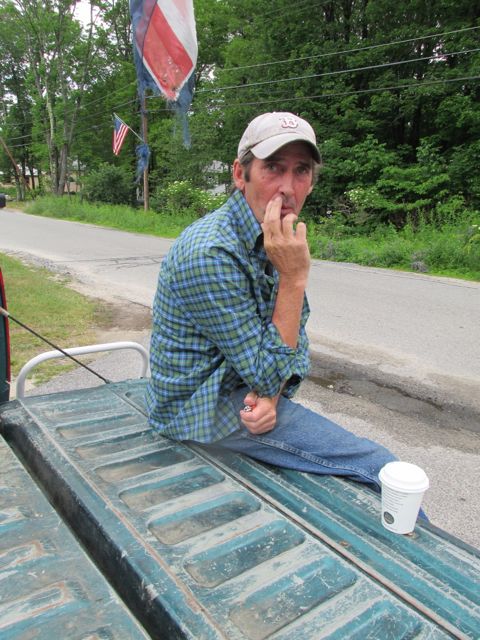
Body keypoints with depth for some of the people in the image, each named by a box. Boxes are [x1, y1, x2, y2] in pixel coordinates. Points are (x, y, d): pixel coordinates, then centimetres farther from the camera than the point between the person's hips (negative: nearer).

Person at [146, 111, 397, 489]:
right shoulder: (212, 255, -28)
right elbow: (268, 374, -22)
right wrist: (294, 278, -28)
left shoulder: (278, 239, 0)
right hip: (203, 409, -8)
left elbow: (295, 336, 2)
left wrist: (271, 391, -16)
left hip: (242, 386, 8)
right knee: (377, 466, -10)